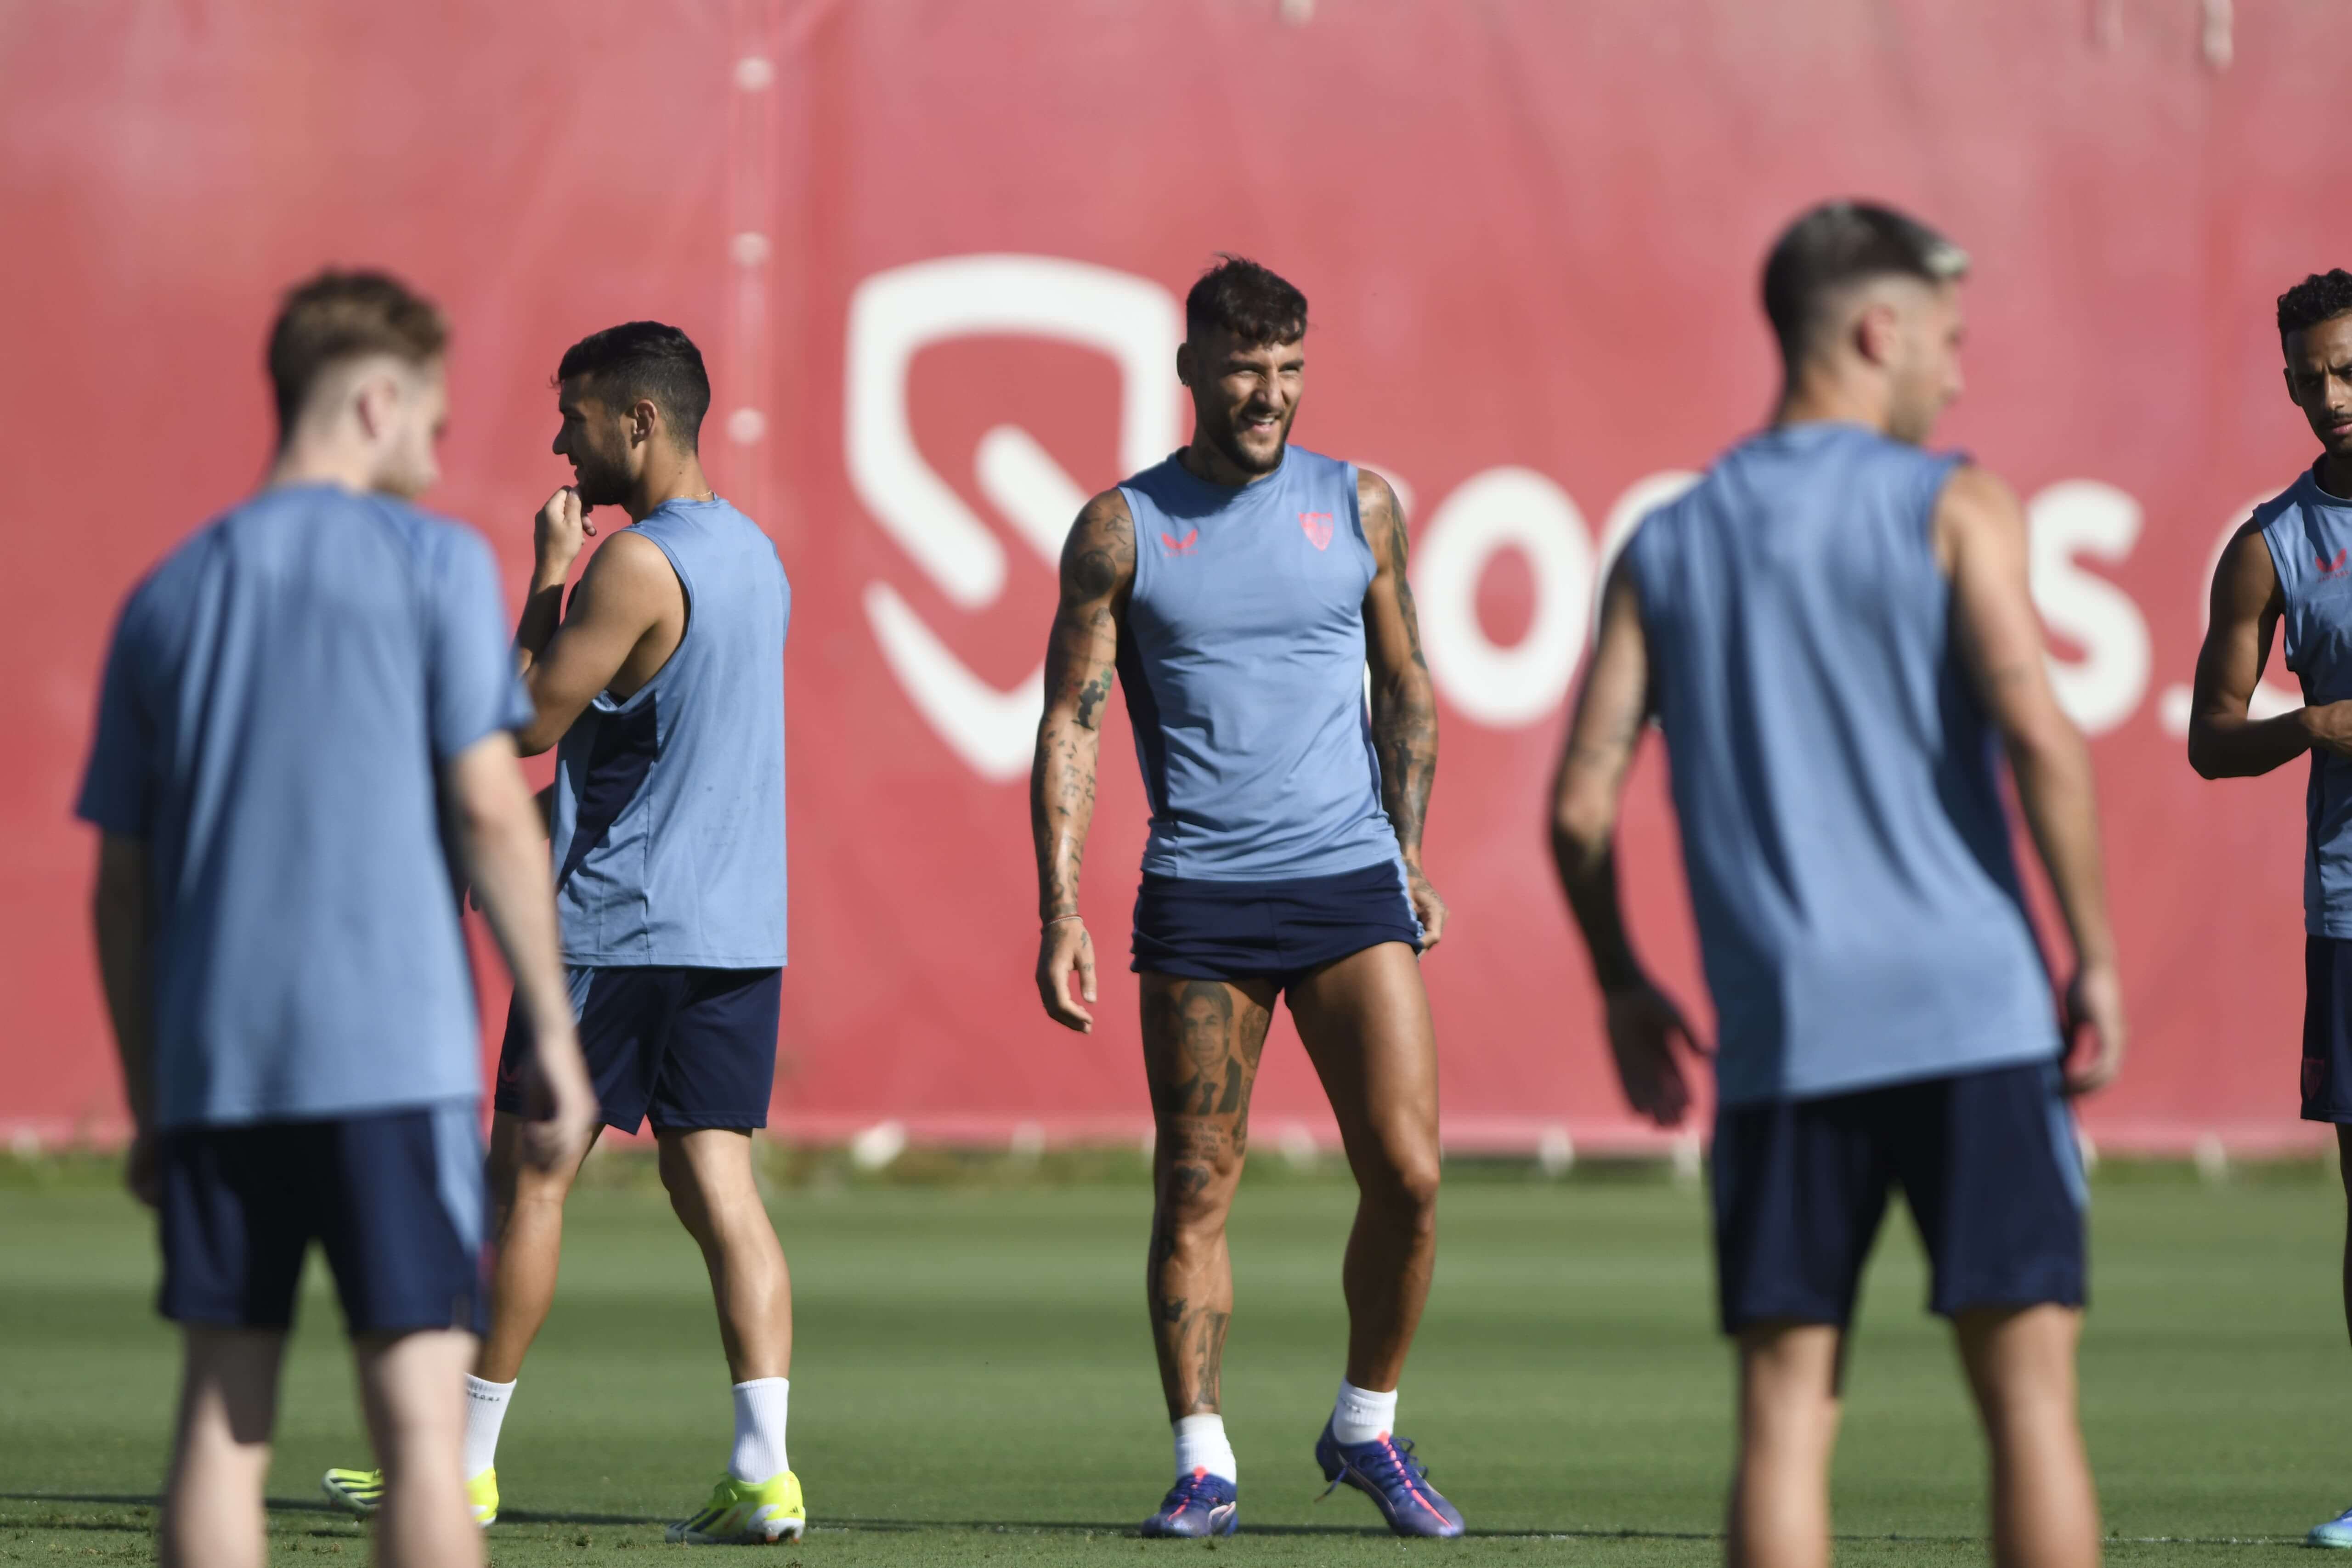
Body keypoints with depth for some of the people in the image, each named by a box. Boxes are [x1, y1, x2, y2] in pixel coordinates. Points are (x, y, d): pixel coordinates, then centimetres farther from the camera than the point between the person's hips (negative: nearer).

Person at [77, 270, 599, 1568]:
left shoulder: (168, 598, 12)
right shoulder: (433, 563, 0)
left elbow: (123, 887, 13)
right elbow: (490, 812, -6)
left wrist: (148, 1108, 19)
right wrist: (553, 1035, -1)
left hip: (216, 1067, 4)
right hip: (395, 1056, -4)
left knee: (222, 1420, 7)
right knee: (420, 1419, -4)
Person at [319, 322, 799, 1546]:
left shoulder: (639, 564, -15)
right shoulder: (755, 553, 13)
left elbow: (531, 722, -11)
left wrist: (546, 573, -4)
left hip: (618, 927, -8)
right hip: (741, 926, 8)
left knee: (528, 1173, 3)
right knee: (716, 1180, 3)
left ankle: (464, 1466, 9)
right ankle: (764, 1470, -8)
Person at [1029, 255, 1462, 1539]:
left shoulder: (1358, 505, 8)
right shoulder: (1121, 529, 3)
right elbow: (1068, 725, 2)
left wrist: (1409, 857, 8)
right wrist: (1060, 912, -6)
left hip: (1350, 879, 1)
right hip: (1199, 896, -1)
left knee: (1407, 1177, -6)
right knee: (1193, 1191, -1)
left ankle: (1366, 1431, 13)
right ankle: (1202, 1465, 7)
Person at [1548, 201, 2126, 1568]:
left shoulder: (1667, 548, 12)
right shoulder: (1955, 507, 0)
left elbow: (1581, 804, 7)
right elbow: (2038, 734, -13)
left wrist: (1624, 988, 21)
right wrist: (2098, 954, -5)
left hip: (1781, 1032, 3)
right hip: (1972, 1011, -3)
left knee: (1787, 1412, 4)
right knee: (2029, 1394, -1)